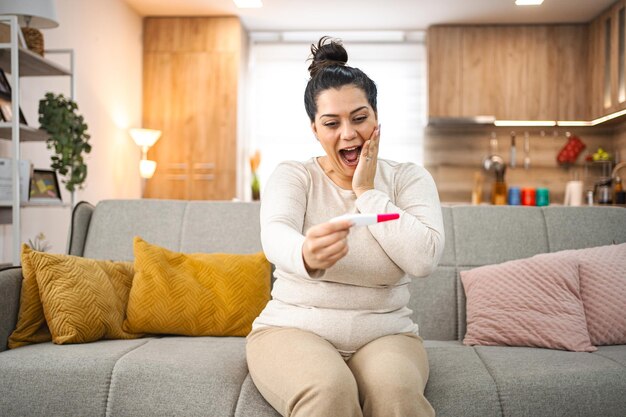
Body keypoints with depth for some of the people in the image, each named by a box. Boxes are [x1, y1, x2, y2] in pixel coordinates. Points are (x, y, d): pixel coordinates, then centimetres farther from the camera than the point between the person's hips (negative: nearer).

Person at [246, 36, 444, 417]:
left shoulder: (409, 178, 3)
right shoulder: (293, 177, 0)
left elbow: (425, 258, -13)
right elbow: (275, 234, -23)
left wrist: (367, 191, -10)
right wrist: (306, 256, -47)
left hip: (385, 335, 1)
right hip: (294, 329, 0)